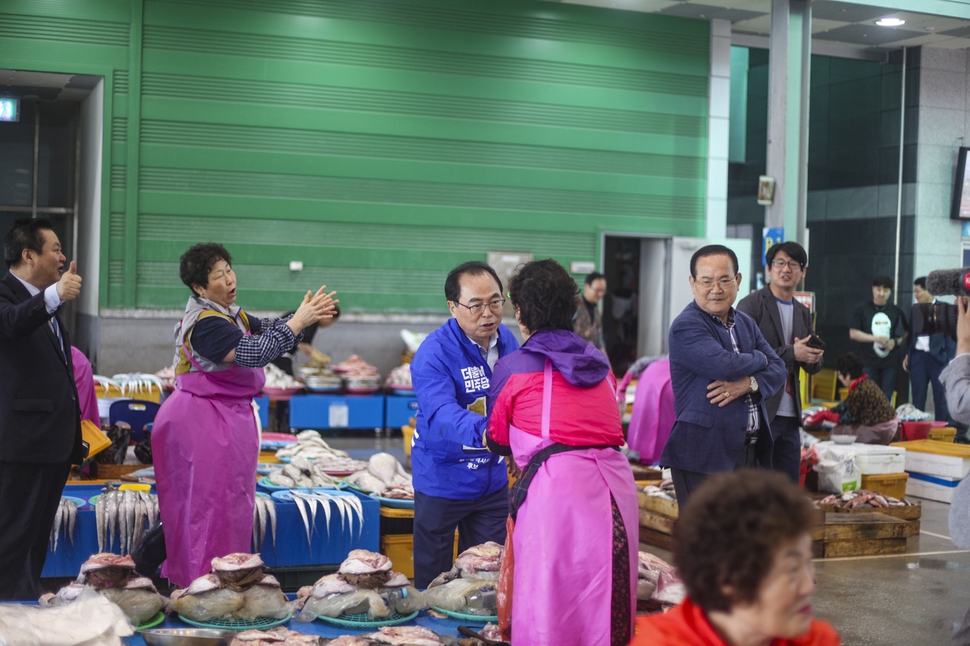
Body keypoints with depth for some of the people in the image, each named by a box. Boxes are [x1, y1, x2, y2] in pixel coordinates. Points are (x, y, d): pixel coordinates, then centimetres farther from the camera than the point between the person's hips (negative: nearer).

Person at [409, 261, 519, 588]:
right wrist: (485, 431, -56)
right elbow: (440, 414, -39)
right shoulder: (433, 353, -23)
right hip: (443, 481, -5)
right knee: (433, 581, 8)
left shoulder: (507, 340, -1)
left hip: (493, 481, 5)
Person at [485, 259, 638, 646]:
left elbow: (497, 442, 13)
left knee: (549, 608, 3)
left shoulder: (513, 367, 2)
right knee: (607, 603, 12)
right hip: (616, 480, 5)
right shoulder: (599, 360, 16)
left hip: (557, 485, -5)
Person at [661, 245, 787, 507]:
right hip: (703, 454, -8)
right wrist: (759, 359, -2)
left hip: (749, 452, 8)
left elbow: (778, 370, 9)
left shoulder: (746, 323, 16)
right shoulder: (686, 327, -11)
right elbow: (725, 365, -24)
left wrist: (748, 384, -14)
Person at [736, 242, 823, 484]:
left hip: (790, 417, 7)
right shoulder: (751, 305, -5)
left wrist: (813, 357, -6)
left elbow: (813, 367, 18)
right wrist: (791, 353, -18)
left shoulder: (803, 313, 17)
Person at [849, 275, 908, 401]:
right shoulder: (862, 309, 0)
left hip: (890, 363, 2)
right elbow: (853, 333, -3)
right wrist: (876, 338, -14)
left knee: (886, 399, 3)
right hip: (869, 363, -2)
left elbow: (906, 334, 14)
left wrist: (896, 342, -8)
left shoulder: (896, 311, 7)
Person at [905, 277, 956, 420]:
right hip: (918, 356, 4)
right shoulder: (914, 308, 11)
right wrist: (907, 355, 8)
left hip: (938, 357, -4)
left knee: (941, 398, 1)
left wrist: (949, 359, -11)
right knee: (917, 399, 5)